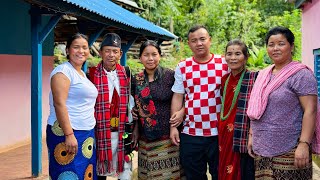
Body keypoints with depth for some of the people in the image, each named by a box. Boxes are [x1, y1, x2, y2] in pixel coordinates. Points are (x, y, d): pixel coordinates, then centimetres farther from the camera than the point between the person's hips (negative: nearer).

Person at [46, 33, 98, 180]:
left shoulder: (83, 74, 17)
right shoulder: (63, 71, -10)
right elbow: (59, 103, -18)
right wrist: (69, 134, -23)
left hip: (86, 134, 9)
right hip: (66, 133, -9)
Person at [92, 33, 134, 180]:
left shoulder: (126, 73, 7)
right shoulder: (92, 74, -3)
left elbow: (129, 100, 10)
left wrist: (129, 126, 5)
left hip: (122, 131, 3)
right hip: (101, 131, -2)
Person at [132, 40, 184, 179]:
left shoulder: (170, 75, -5)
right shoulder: (136, 80, 8)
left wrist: (181, 112, -19)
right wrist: (134, 136, 11)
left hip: (168, 138, -3)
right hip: (146, 141, 4)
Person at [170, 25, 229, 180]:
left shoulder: (225, 64, 0)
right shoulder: (182, 67, 4)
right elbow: (177, 97, 5)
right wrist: (173, 126, 1)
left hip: (220, 132, -1)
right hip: (190, 133, 1)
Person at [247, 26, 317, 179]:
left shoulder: (301, 74, -9)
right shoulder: (263, 74, 13)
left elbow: (310, 111, -15)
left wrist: (304, 144, -22)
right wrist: (252, 135, 15)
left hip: (289, 152, -6)